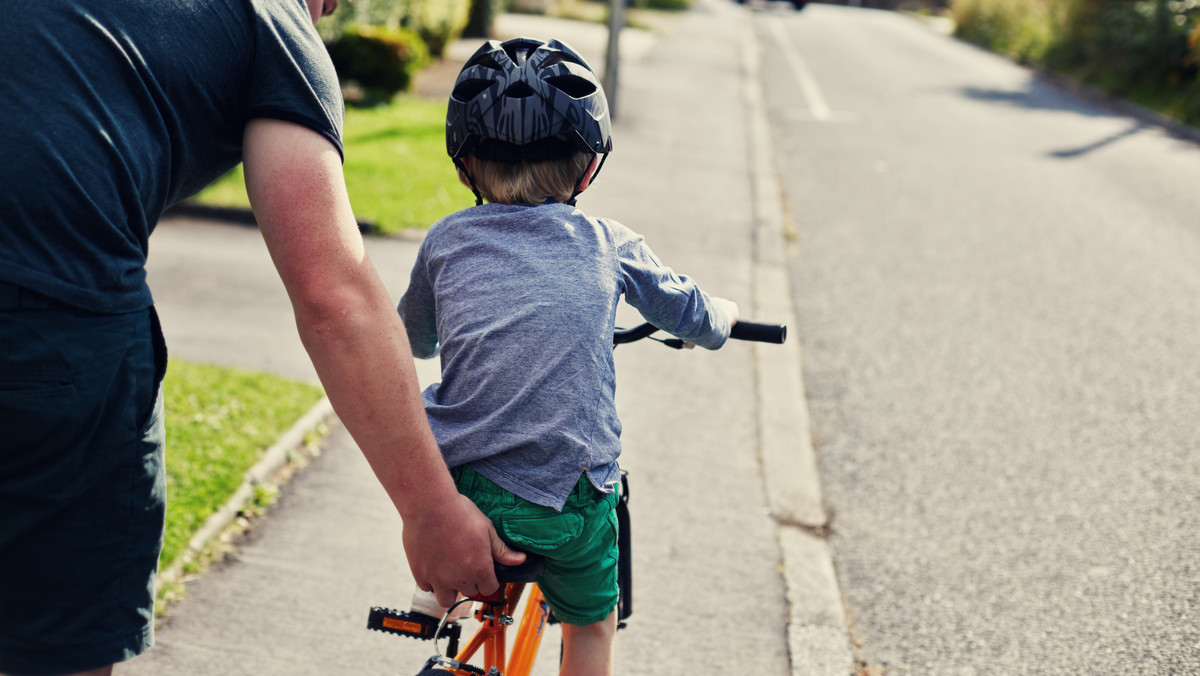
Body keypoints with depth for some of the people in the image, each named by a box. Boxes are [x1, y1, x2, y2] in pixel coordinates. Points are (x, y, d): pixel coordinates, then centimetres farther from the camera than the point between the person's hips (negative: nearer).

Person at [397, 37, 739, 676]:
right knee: (591, 625, 26)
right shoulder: (611, 245, 6)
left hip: (451, 482, 1)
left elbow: (413, 339, 26)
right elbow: (696, 317, 20)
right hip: (570, 495, -1)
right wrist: (724, 312, 44)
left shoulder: (446, 239, 8)